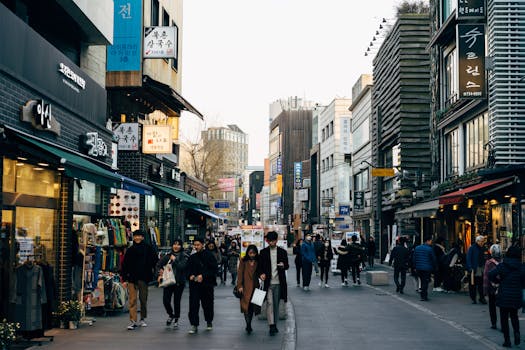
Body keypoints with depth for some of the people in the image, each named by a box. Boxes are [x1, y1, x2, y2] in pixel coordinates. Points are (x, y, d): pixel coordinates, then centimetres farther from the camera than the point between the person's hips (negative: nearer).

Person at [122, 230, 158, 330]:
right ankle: (133, 321, -7)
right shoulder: (130, 250, 6)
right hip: (132, 278, 0)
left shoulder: (148, 248, 1)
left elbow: (154, 260, 4)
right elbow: (124, 264, 6)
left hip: (144, 277, 0)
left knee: (143, 299, 11)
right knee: (132, 299, -6)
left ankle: (143, 319, 25)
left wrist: (151, 269, -4)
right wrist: (124, 278, 1)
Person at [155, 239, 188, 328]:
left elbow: (182, 266, -18)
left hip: (179, 282, -3)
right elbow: (159, 264, 10)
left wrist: (174, 259, -14)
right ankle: (170, 315, 26)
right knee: (165, 300, -3)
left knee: (176, 301, 3)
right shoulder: (168, 255, 7)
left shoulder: (184, 256, -3)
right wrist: (160, 273, -4)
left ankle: (176, 320, 21)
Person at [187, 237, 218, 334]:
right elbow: (188, 270, 19)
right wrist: (190, 275, -3)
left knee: (207, 304, 9)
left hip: (207, 284, -3)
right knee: (193, 304, -9)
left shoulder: (209, 255, -3)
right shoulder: (192, 257, 12)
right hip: (194, 284, 3)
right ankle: (194, 325, -6)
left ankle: (209, 322, 31)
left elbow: (214, 269, -8)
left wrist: (203, 276, -18)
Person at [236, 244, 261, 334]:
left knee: (252, 306, 4)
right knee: (246, 305, -11)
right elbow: (240, 273, -2)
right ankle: (248, 326, -12)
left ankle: (248, 326, 17)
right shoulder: (243, 261, 0)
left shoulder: (258, 262, 7)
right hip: (245, 287, -3)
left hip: (254, 287, 3)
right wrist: (240, 285, -8)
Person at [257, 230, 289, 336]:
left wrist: (283, 265, -18)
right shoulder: (263, 252, 4)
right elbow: (259, 266, 6)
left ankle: (275, 324, 21)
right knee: (269, 303, -11)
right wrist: (261, 274, -14)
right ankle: (271, 326, -16)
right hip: (268, 282, -1)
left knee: (276, 304, 9)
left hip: (278, 282, 1)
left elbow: (287, 266, 6)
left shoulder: (282, 252, 6)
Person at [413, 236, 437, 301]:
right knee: (425, 282, -2)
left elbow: (414, 258, 10)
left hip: (419, 268, 6)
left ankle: (423, 296, 22)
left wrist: (415, 266, 16)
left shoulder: (417, 248, 8)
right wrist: (434, 267, 7)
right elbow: (433, 259, -5)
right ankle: (423, 296, -6)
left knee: (422, 281, 17)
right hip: (427, 268, -5)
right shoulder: (429, 249, -10)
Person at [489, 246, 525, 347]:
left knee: (504, 318, 8)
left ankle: (507, 340, 6)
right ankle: (516, 332, 0)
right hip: (516, 296, 2)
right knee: (514, 315, 23)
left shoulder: (502, 266, -10)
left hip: (504, 296, -2)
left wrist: (498, 280, 1)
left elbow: (490, 275, -17)